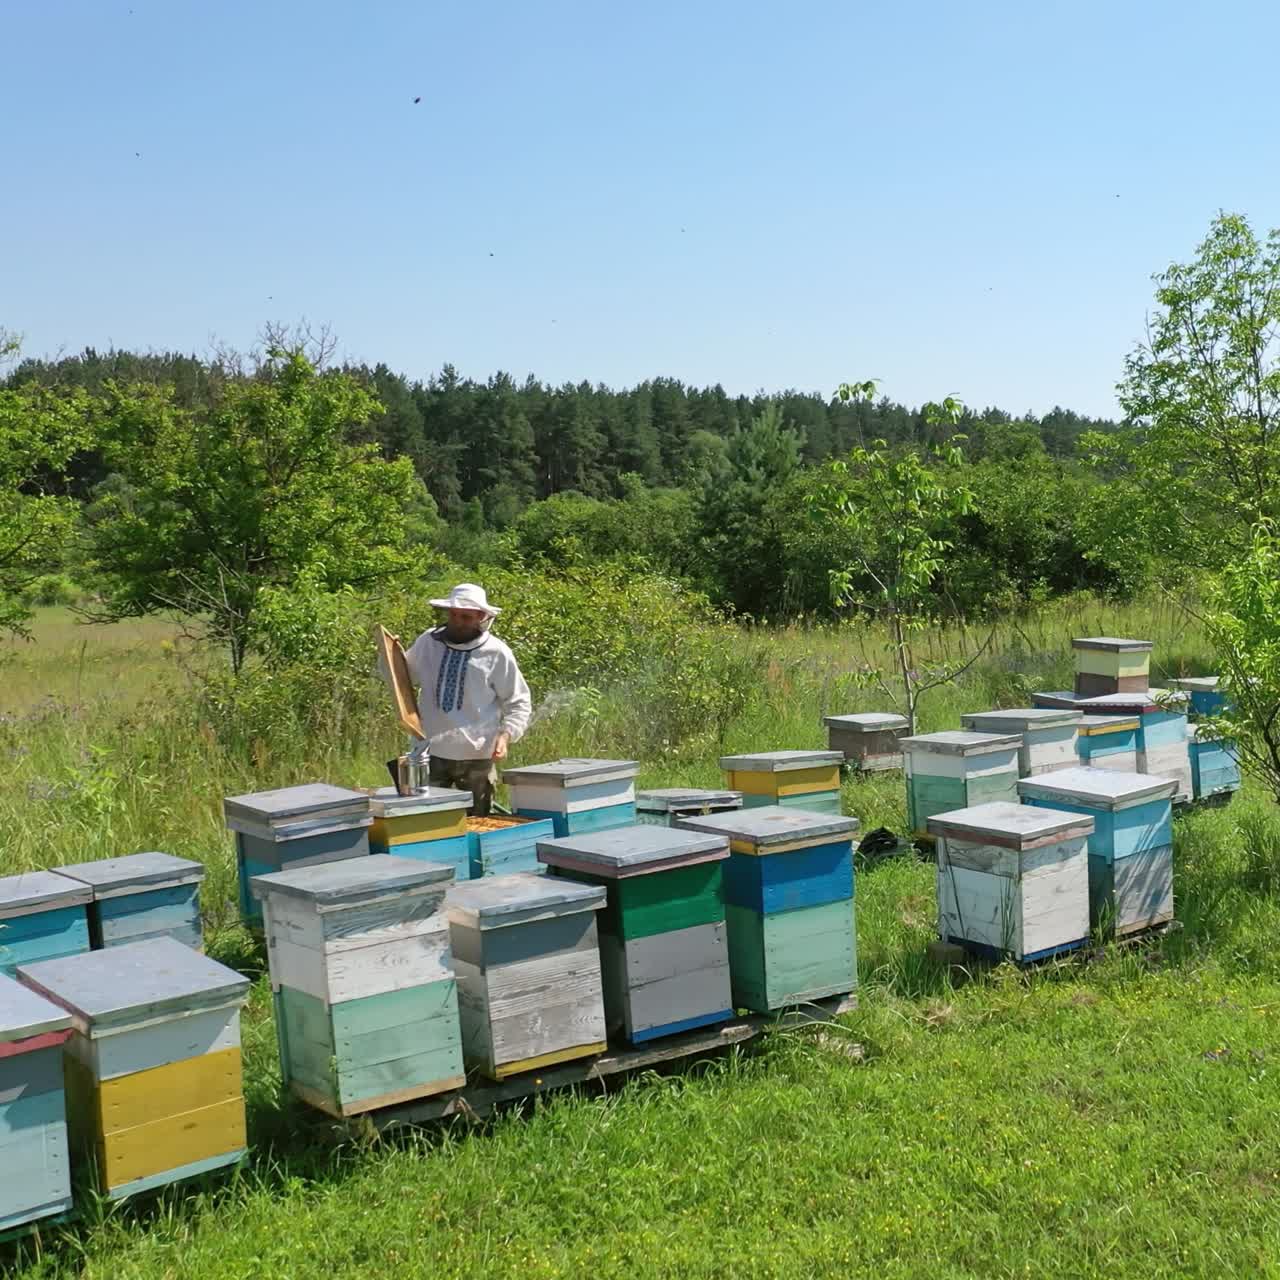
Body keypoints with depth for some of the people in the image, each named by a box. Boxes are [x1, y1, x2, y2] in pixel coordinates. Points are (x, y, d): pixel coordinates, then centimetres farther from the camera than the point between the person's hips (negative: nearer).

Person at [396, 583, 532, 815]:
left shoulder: (496, 653, -5)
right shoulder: (428, 643, 3)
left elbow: (518, 703, 1)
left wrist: (506, 734, -13)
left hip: (476, 756, -2)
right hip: (431, 752, 2)